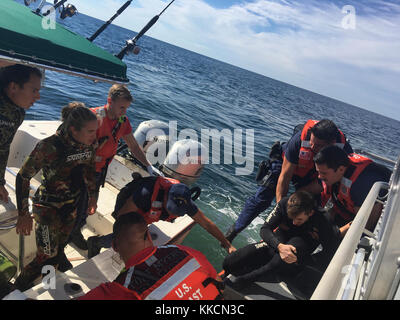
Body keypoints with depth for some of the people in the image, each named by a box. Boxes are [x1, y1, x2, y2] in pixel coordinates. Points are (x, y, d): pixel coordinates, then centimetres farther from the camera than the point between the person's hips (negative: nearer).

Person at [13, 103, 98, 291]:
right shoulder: (49, 147, -30)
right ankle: (18, 288, 26)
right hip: (48, 205, -5)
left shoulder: (90, 144, -13)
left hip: (72, 204, 5)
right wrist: (23, 214, -16)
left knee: (60, 245, 25)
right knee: (47, 256, -2)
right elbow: (23, 177, -19)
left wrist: (92, 196, 14)